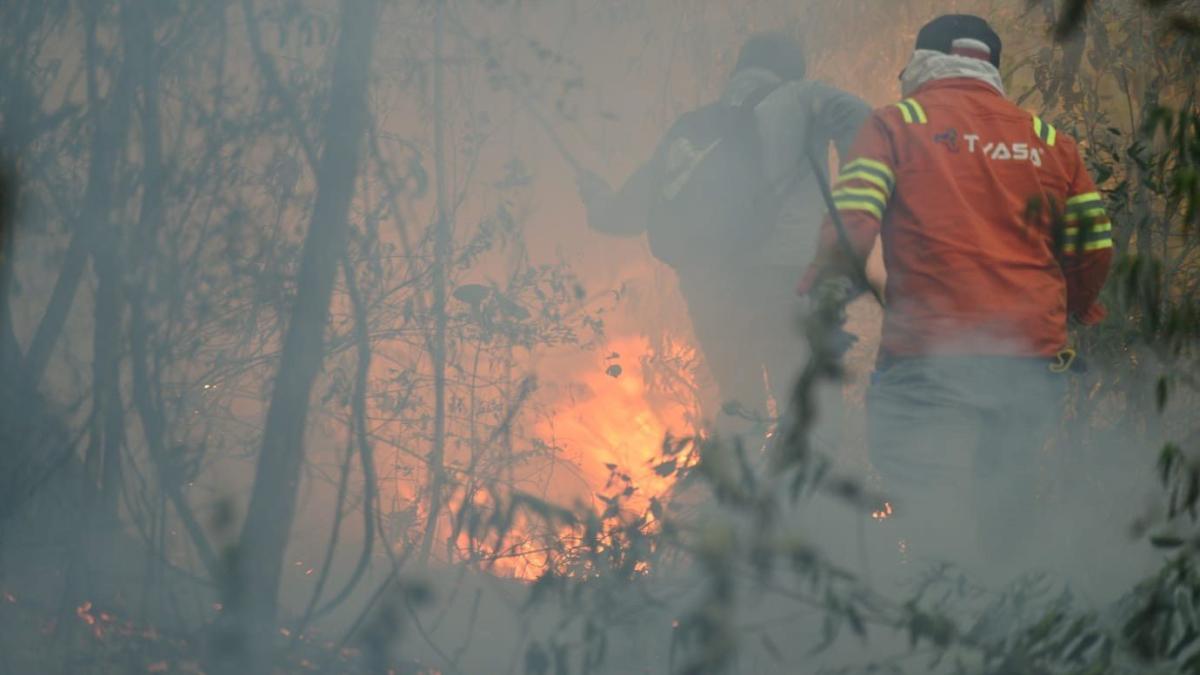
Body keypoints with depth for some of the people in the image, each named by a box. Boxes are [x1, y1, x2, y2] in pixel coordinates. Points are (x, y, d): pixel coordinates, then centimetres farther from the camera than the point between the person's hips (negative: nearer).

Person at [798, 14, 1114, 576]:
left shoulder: (896, 124, 5)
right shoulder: (1049, 140, 15)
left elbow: (851, 229, -7)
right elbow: (1095, 248, 11)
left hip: (930, 358, -4)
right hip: (1034, 361, 4)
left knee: (935, 525, -7)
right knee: (1005, 519, 12)